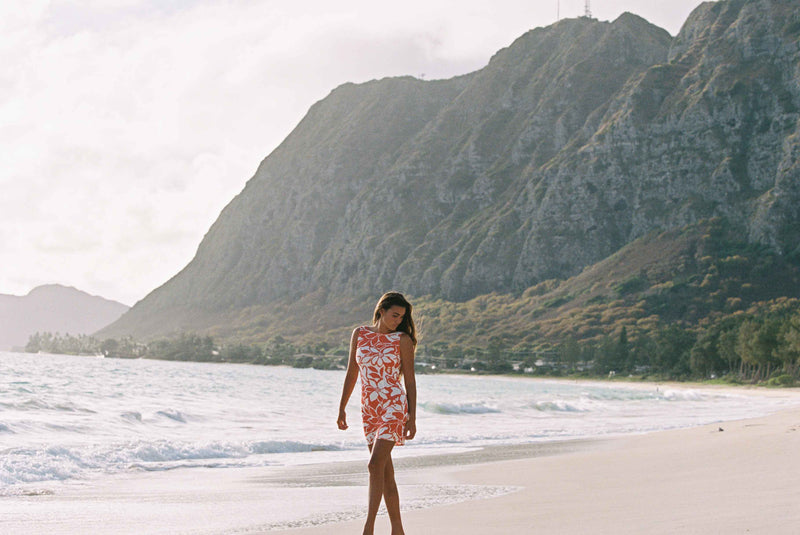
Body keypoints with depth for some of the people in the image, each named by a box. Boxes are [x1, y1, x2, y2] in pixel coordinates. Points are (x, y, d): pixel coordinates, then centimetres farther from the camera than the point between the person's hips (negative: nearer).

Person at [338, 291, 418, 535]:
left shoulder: (403, 340, -2)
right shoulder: (359, 334, 7)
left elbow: (410, 381, -1)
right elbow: (352, 373, 13)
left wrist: (412, 418, -5)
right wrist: (342, 408, 12)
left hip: (394, 407, -4)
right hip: (369, 409, 5)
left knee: (375, 465, -17)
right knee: (386, 473, 8)